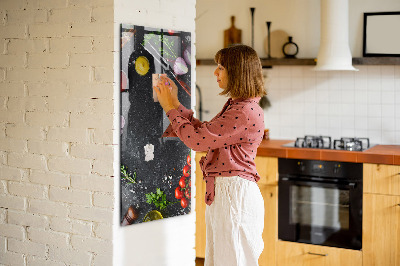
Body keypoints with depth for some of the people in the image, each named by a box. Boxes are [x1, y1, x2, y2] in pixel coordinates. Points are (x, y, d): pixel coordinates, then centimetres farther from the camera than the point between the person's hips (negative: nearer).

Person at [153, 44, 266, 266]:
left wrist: (171, 108, -8)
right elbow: (203, 131, 17)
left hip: (235, 194, -10)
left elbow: (197, 139, -19)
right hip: (221, 192, 10)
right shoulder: (235, 106, 13)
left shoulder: (246, 112, -20)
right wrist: (175, 103, 15)